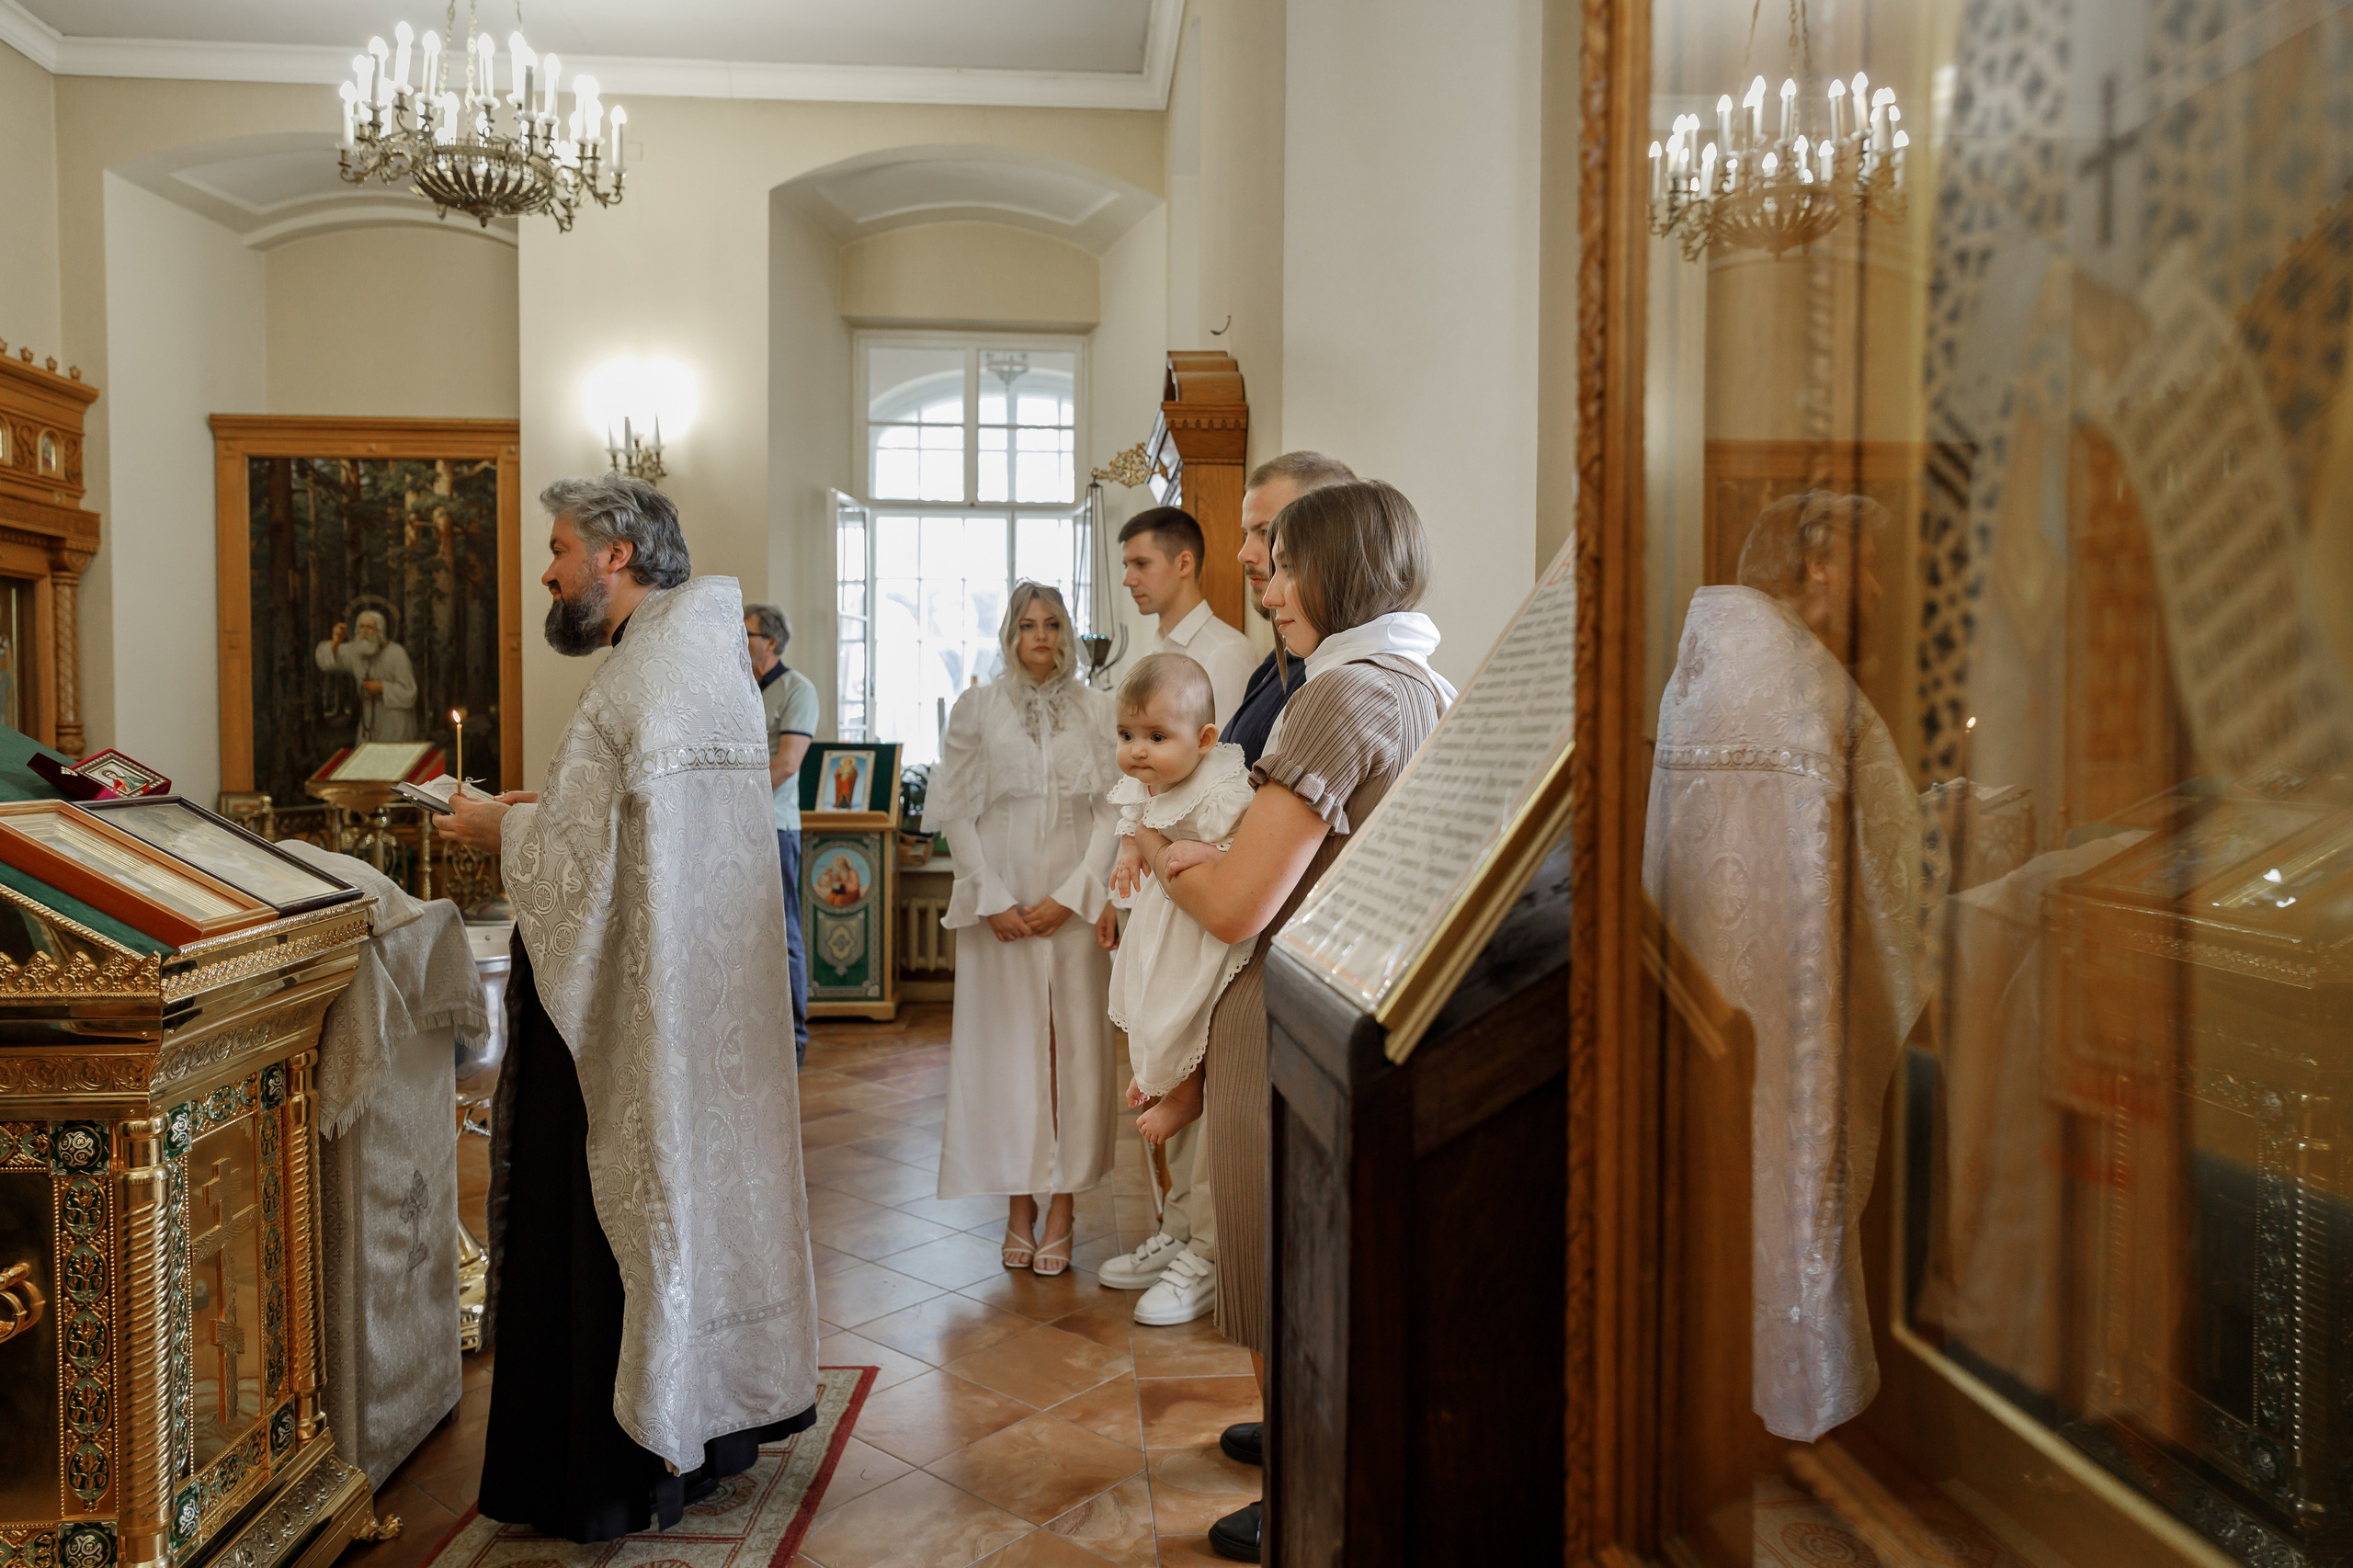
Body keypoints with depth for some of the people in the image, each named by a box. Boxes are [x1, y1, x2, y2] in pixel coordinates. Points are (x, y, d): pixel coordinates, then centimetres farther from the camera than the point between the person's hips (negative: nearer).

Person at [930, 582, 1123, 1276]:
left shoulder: (1096, 710, 6)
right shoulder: (975, 709, 5)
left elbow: (1113, 811, 2)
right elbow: (955, 812, 3)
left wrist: (1072, 895, -8)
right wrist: (993, 899, -7)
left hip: (1075, 902, 0)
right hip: (1000, 901, 0)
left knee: (1073, 1045, 1)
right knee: (1007, 1045, 2)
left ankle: (1062, 1209, 8)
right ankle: (1019, 1206, 12)